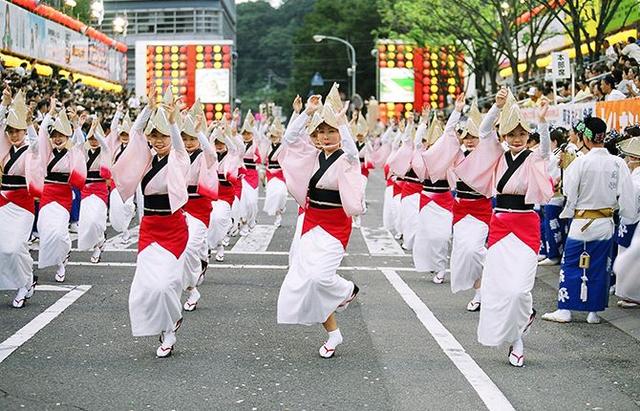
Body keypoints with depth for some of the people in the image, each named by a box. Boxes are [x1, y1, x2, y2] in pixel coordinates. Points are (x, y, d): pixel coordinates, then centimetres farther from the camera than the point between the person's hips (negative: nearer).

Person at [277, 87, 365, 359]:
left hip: (335, 226, -6)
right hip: (311, 223, 6)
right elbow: (290, 138, 2)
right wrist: (308, 112, -6)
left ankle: (348, 290, 15)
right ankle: (333, 334, 13)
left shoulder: (346, 160, -7)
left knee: (320, 275, -22)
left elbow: (351, 150, -29)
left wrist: (342, 121, -27)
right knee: (304, 278, 1)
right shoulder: (313, 157, 8)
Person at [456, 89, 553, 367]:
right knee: (496, 285, 0)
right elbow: (484, 130, -3)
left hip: (525, 227, -3)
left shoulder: (534, 159, -1)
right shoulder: (499, 157, 8)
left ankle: (516, 339, 13)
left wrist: (542, 121, -40)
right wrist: (498, 106, -18)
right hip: (499, 225, 4)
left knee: (519, 287, -13)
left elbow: (545, 148, -22)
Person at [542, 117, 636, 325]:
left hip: (582, 223, -3)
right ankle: (594, 311, 16)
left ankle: (564, 310, 8)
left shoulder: (580, 163, -16)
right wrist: (628, 215, 12)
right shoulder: (618, 163, -6)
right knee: (600, 268, 12)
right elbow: (626, 196, -3)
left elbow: (569, 192, -10)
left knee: (571, 266, 7)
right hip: (606, 223, 3)